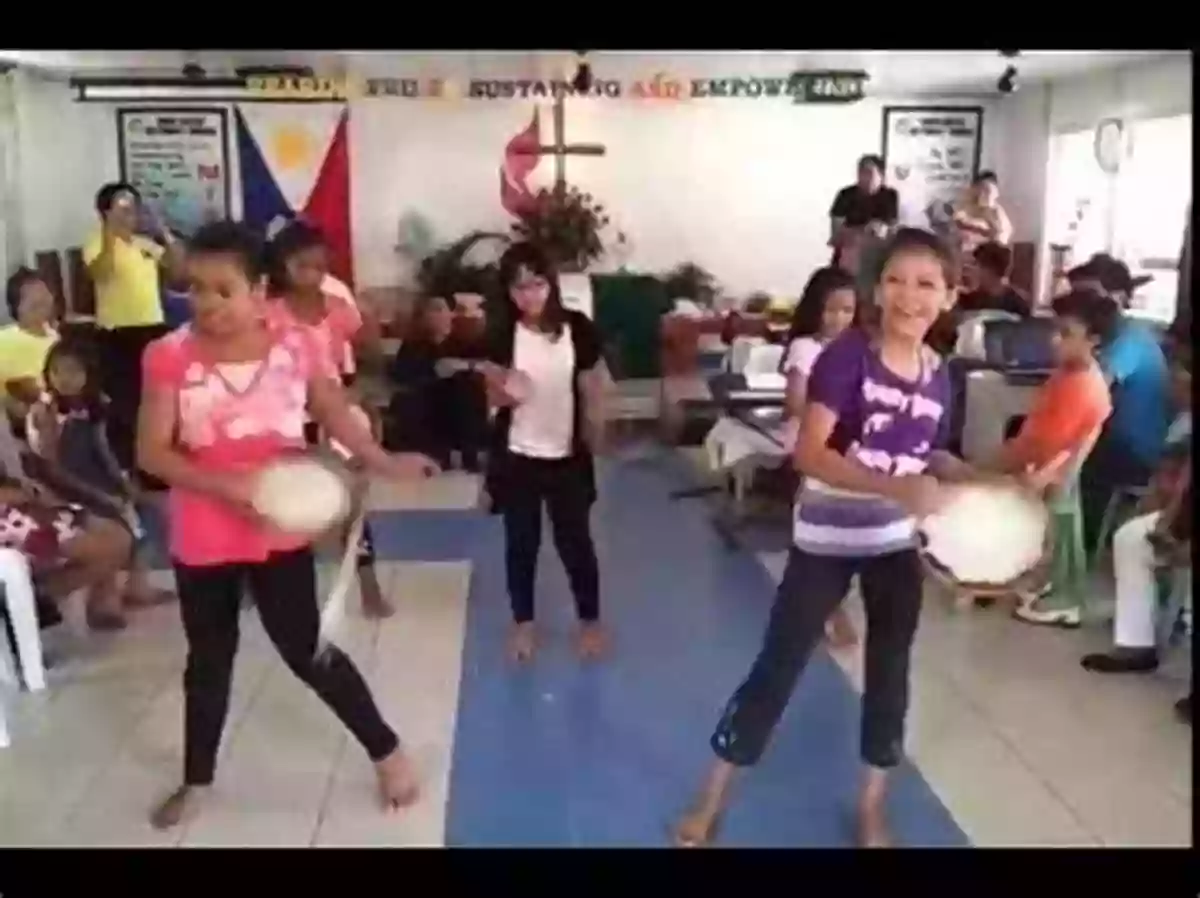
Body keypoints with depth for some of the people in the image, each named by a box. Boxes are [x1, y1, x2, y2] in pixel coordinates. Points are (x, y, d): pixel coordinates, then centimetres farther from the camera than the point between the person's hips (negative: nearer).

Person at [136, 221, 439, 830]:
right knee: (208, 659, 18)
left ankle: (386, 751, 26)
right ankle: (197, 780, 40)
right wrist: (223, 486, -25)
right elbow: (151, 453, -11)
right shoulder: (170, 356, -11)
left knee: (306, 652, 5)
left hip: (280, 530, -1)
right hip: (203, 538, 1)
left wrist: (384, 463, -5)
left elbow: (335, 414, 6)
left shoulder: (296, 346, -9)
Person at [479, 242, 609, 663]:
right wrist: (507, 392, -26)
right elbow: (493, 399, -4)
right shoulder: (500, 335, -10)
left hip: (567, 456, 0)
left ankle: (590, 620, 31)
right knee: (521, 543, 13)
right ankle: (523, 622, 32)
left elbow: (592, 391, -1)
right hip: (516, 457, 0)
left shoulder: (578, 328, -10)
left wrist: (592, 441, 3)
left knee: (575, 542, 11)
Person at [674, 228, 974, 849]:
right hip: (825, 539, -5)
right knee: (778, 664, 3)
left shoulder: (937, 377, -1)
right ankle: (712, 798, 20)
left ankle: (872, 805, 35)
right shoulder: (847, 356, -18)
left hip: (897, 543, 5)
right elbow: (809, 453, -27)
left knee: (890, 670, 15)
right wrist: (895, 488, -37)